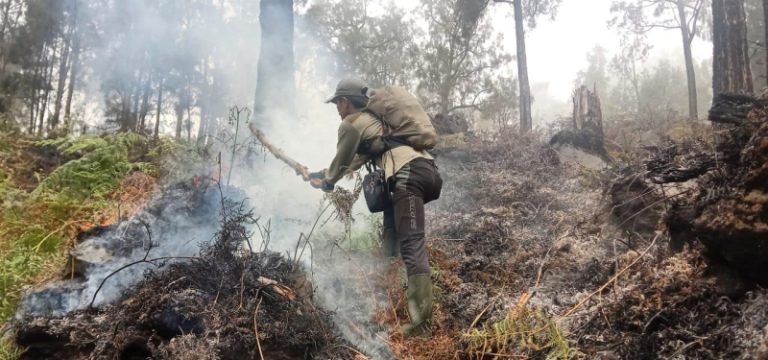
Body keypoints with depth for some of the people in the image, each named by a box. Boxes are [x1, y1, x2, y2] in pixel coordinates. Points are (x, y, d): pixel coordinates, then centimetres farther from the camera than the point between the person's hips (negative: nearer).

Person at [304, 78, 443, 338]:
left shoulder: (350, 123, 9)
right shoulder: (374, 119, 35)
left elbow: (341, 162, 20)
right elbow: (359, 159, 43)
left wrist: (326, 182, 41)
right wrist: (321, 173, 49)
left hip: (410, 174, -9)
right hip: (429, 170, 9)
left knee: (412, 245, -16)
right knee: (392, 214, 29)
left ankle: (422, 323, -23)